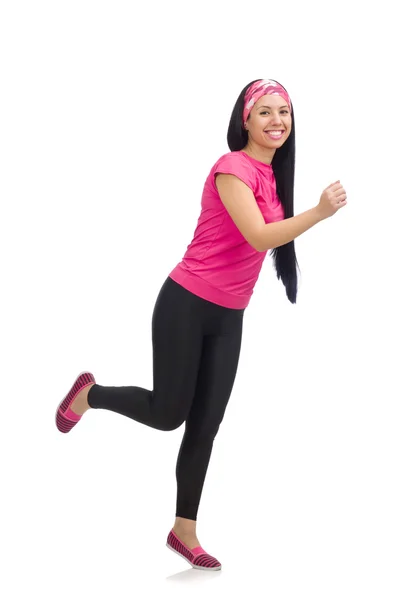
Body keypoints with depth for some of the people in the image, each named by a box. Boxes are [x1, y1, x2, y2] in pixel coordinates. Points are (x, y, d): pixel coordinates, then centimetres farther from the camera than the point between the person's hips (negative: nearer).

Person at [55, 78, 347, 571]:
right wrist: (320, 212, -35)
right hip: (186, 306, -7)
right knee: (168, 414, 1)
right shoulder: (232, 169, -17)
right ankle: (89, 393, 29)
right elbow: (259, 237, -28)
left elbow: (273, 234, 8)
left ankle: (184, 531, 19)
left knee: (205, 425, 8)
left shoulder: (273, 175, 9)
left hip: (228, 318, 7)